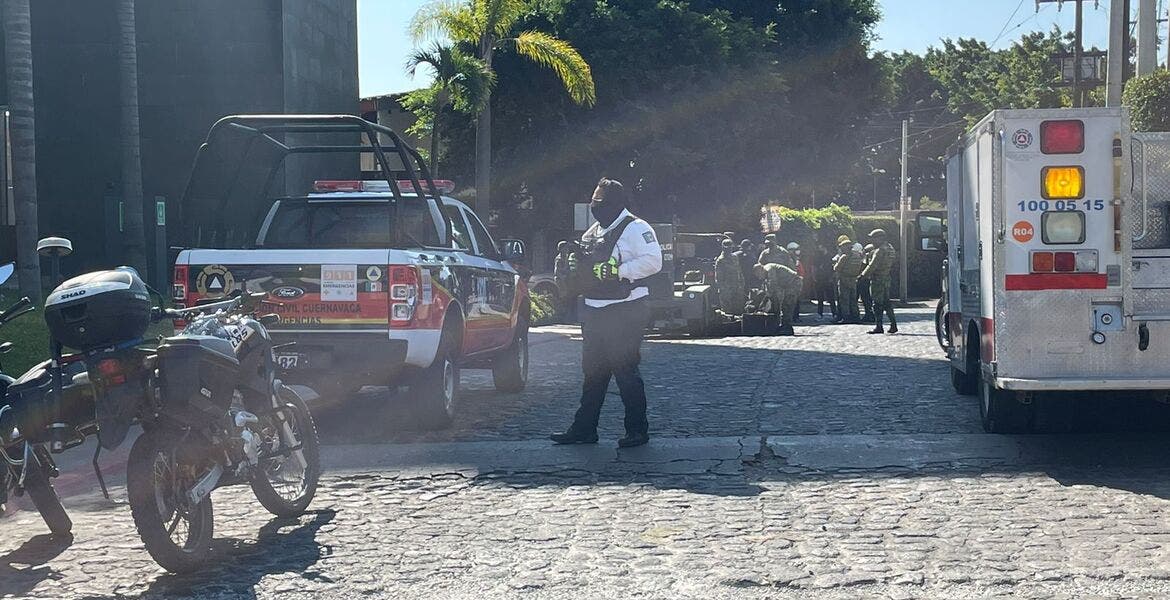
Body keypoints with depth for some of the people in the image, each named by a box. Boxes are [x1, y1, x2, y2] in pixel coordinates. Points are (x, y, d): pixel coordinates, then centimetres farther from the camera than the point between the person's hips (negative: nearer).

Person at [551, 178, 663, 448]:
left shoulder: (635, 228, -8)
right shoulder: (594, 232, 19)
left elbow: (653, 260, -20)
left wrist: (618, 270, -24)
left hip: (624, 313, -9)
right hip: (595, 312, 9)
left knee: (625, 370, -5)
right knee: (593, 372, 12)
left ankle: (637, 430, 3)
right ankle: (584, 428, 17)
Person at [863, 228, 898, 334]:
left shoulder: (880, 251, -18)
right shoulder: (890, 248, 10)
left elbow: (872, 266, -19)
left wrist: (863, 275, -9)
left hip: (877, 279, -9)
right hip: (887, 279, 9)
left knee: (878, 304, -4)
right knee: (886, 302, 14)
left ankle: (878, 326, -3)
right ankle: (893, 325, 12)